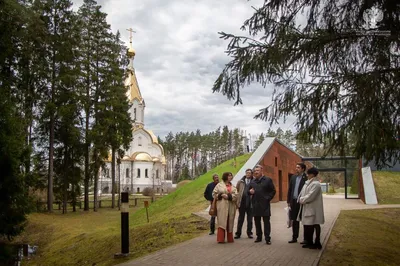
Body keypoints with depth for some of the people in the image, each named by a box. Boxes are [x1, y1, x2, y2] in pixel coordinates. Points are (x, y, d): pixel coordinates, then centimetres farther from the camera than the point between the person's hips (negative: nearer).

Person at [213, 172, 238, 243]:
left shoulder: (233, 186, 15)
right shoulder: (219, 185, 3)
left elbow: (236, 195, 2)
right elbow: (214, 194, 3)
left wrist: (229, 196, -14)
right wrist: (221, 195, -12)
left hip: (231, 207, 4)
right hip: (222, 206, -4)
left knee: (230, 222, 6)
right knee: (222, 222, -8)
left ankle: (230, 238, 14)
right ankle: (220, 239, -5)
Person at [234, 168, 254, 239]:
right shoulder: (240, 182, 7)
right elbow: (236, 190, 6)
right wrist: (237, 200, 0)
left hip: (250, 203, -1)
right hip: (242, 202, 1)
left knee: (250, 219, 7)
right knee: (240, 218, 8)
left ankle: (249, 233, 17)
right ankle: (238, 233, 13)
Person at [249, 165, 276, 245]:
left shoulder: (268, 180, 0)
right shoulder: (252, 181, 15)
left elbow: (273, 191, 0)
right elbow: (249, 191, 21)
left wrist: (268, 198, -9)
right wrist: (250, 192, -2)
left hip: (264, 204, -5)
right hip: (255, 204, 5)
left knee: (266, 221, -2)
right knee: (257, 221, 9)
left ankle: (267, 238, 1)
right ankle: (259, 237, 20)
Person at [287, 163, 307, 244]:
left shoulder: (306, 178, -9)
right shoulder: (293, 177, 10)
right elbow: (290, 189, 13)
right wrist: (288, 201, 9)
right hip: (294, 201, 6)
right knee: (294, 221, 12)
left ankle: (306, 238, 13)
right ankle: (294, 237, 21)